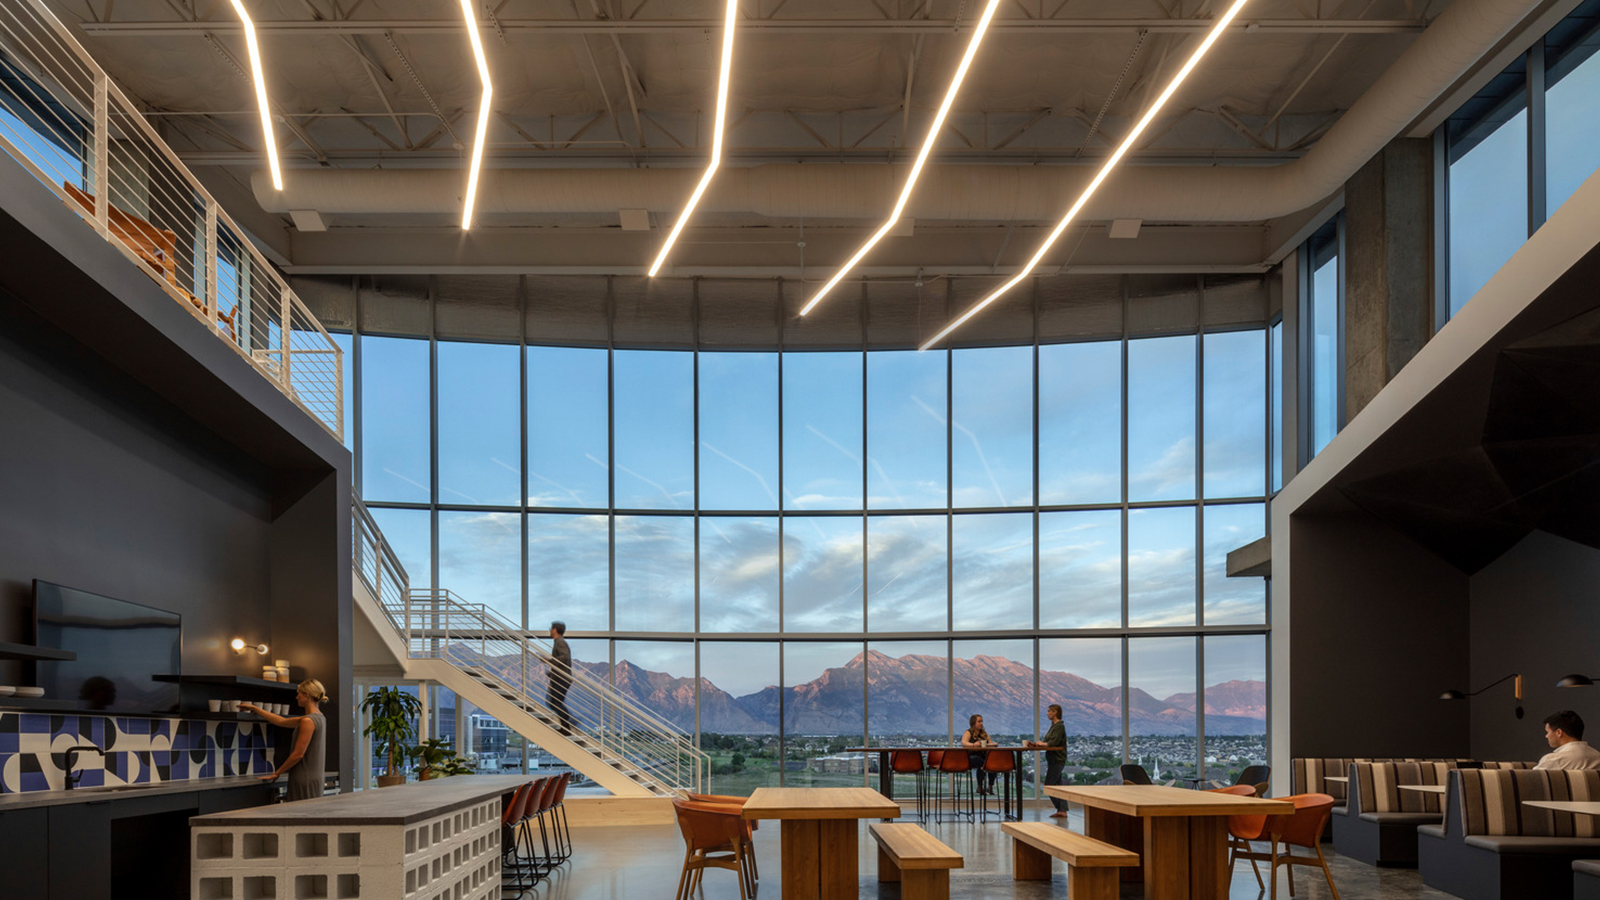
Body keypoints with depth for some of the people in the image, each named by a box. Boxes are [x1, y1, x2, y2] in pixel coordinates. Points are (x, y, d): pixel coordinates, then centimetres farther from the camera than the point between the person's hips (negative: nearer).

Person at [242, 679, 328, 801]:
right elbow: (281, 721, 24)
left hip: (304, 781, -9)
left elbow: (298, 754, -17)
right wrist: (254, 708, 29)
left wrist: (276, 773, -6)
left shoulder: (308, 721, -15)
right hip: (315, 778, 9)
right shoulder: (319, 718, 15)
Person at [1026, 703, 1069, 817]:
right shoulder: (1053, 726, 15)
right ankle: (1062, 811, 9)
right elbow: (1047, 742, 14)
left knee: (1049, 785, -7)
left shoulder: (1059, 726, -15)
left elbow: (1053, 743, -23)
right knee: (1057, 785, 9)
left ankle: (1060, 810, -2)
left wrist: (1041, 743, -9)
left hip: (1057, 760, -10)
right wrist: (1036, 744, 2)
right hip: (1053, 760, 10)